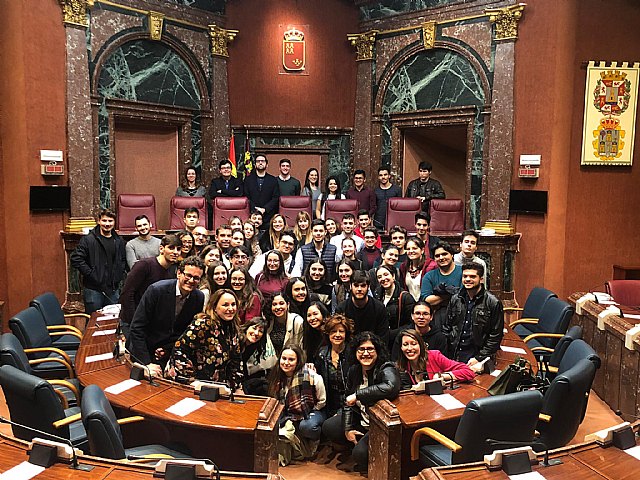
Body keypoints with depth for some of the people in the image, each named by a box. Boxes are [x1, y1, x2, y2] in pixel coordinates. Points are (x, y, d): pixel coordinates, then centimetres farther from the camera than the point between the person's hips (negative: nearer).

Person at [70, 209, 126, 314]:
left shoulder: (119, 241, 11)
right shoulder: (88, 240, -6)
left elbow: (124, 261, 22)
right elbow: (75, 259, -13)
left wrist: (119, 275, 8)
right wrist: (90, 274, -16)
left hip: (114, 290, 5)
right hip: (93, 290, -5)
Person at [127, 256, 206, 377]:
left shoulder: (199, 298, -8)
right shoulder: (156, 290, -20)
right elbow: (137, 327, -20)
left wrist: (168, 349, -7)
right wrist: (147, 363, -22)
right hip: (142, 352, -2)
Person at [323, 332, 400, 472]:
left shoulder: (386, 369, -22)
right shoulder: (354, 370, 1)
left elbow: (391, 387, -46)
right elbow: (348, 401, 9)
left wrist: (358, 395, -38)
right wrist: (347, 428, -1)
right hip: (361, 420, 8)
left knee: (360, 453, -26)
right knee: (328, 427, 6)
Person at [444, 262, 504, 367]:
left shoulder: (493, 303, -6)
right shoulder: (455, 299, 8)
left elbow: (496, 335, -6)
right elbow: (446, 327, 13)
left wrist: (479, 358, -10)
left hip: (477, 355, -3)